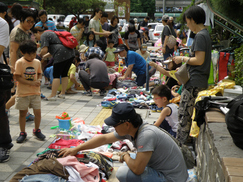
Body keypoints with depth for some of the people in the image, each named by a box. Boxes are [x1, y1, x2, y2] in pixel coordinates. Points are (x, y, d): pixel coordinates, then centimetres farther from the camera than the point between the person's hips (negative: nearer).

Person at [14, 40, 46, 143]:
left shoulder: (37, 62, 3)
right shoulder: (20, 62, -11)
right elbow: (17, 77, -15)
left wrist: (38, 80, -6)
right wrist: (31, 83, -21)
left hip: (35, 92, 3)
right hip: (23, 93, -3)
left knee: (37, 112, 3)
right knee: (23, 113, 7)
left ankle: (37, 130, 25)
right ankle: (22, 133, 21)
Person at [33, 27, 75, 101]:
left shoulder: (43, 36, 0)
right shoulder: (50, 33, 30)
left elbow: (45, 50, -12)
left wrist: (40, 55, 7)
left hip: (61, 55, -9)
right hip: (70, 53, 9)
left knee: (56, 75, -4)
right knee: (64, 74, 14)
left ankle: (53, 95, -2)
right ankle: (62, 94, 20)